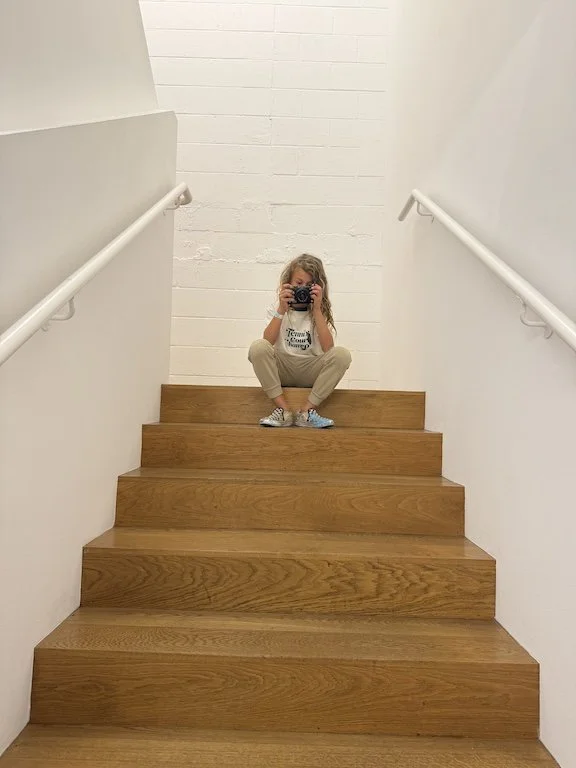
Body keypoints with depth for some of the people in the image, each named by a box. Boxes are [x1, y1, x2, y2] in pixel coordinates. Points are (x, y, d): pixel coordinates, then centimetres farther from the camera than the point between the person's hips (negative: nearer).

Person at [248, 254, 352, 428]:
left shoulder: (320, 311, 3)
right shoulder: (277, 308, 3)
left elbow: (328, 348, -15)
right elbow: (267, 342, -15)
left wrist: (316, 310, -18)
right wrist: (281, 310, -21)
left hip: (310, 372, 1)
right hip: (281, 370, 0)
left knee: (342, 354, -26)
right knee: (258, 347, -29)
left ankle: (306, 411, -21)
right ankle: (283, 411, -22)